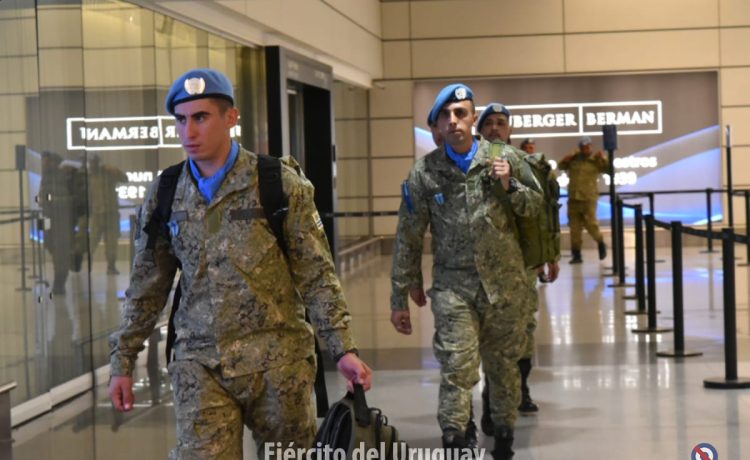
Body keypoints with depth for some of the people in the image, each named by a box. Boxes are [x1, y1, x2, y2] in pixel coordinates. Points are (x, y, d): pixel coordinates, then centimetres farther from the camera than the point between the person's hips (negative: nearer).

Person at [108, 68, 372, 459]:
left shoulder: (280, 185, -3)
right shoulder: (164, 197, 6)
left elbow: (317, 276, -1)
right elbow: (146, 290, 13)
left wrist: (343, 349, -8)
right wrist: (123, 361, 11)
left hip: (278, 360, -1)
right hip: (199, 365, 2)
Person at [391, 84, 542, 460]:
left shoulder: (503, 159, 1)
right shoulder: (425, 172, -2)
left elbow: (534, 207, 12)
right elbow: (408, 238, 2)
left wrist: (510, 187, -9)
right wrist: (400, 297, 3)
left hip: (503, 281, 2)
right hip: (453, 284, -2)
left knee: (504, 366, 12)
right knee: (457, 368, -12)